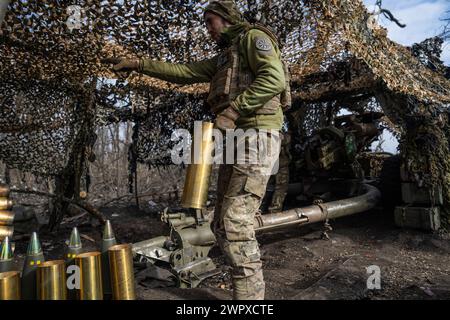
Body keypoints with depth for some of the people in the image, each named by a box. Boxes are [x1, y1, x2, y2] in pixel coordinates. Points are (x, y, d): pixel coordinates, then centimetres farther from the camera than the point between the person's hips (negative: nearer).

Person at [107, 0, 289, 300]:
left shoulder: (253, 37, 3)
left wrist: (232, 110, -18)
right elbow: (183, 72, 29)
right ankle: (252, 286, 17)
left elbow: (274, 78, -15)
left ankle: (250, 293, -5)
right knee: (223, 225, 7)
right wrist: (140, 64, 25)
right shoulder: (222, 58, 30)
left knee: (235, 222, -15)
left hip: (256, 139, -9)